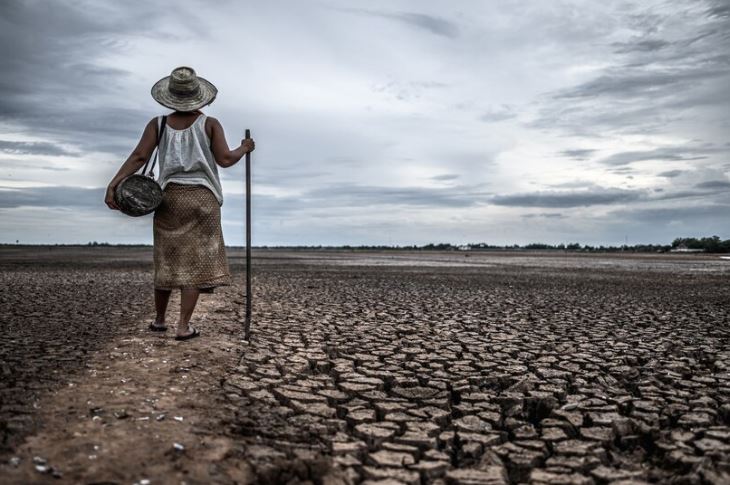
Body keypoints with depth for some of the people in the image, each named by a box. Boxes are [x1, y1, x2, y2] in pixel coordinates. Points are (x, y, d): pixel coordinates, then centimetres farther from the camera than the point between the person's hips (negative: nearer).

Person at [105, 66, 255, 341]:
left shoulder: (158, 124, 3)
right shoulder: (210, 124, -2)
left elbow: (139, 157, -8)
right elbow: (225, 159, -5)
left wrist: (113, 185, -11)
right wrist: (244, 149, 13)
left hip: (170, 197, 3)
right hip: (202, 198, -3)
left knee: (167, 259, 14)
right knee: (196, 261, 0)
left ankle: (159, 319, 27)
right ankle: (183, 326, -3)